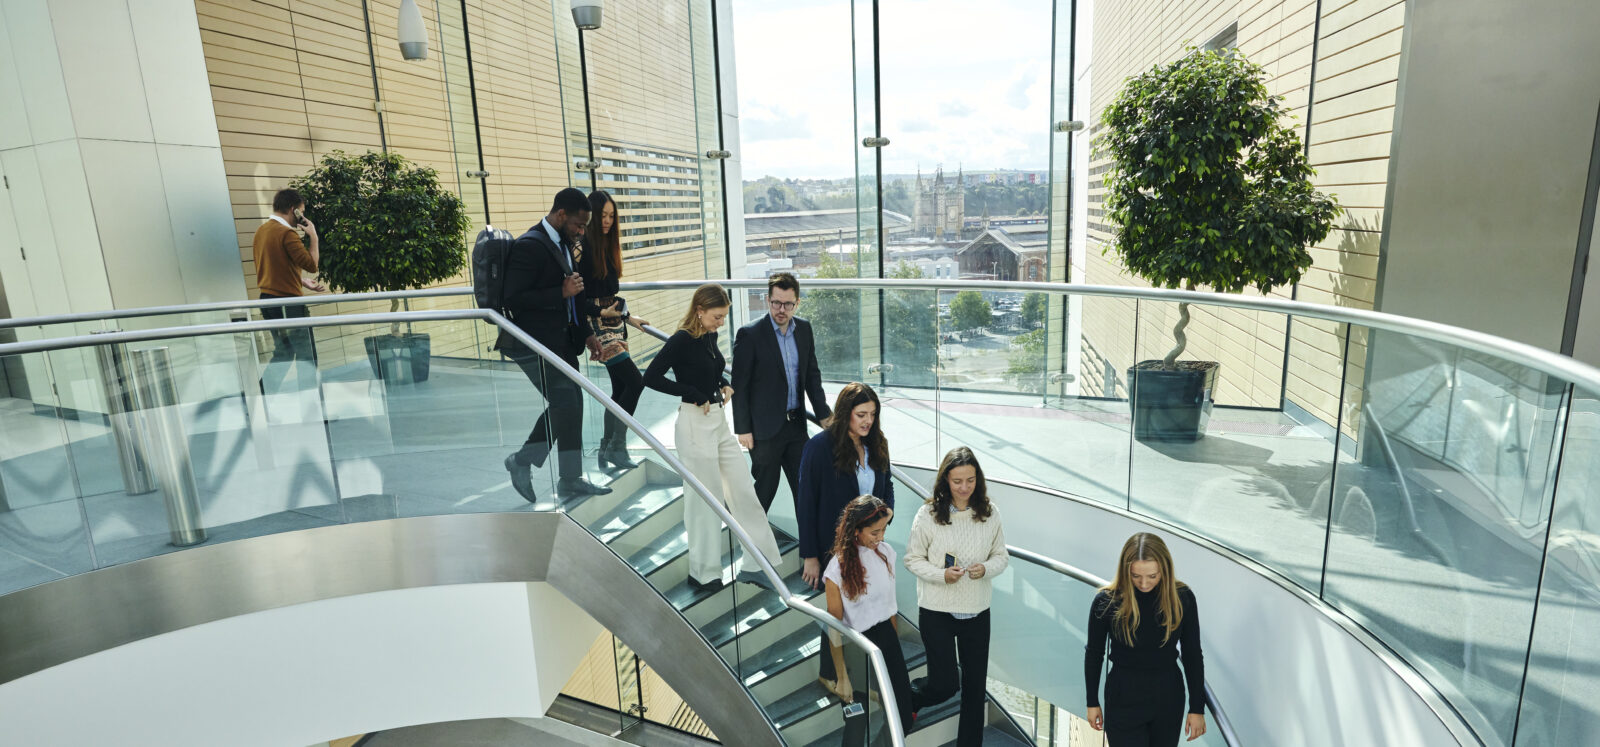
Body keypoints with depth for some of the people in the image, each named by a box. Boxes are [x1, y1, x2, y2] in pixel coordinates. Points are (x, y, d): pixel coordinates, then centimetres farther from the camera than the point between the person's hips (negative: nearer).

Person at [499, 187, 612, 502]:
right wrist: (562, 292, -23)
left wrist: (585, 334, 16)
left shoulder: (563, 245, 15)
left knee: (566, 405, 11)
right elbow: (513, 299, -22)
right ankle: (570, 480, 9)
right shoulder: (529, 246, -16)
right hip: (535, 345, -9)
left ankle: (523, 461, 25)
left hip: (560, 342, 10)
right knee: (567, 405, -5)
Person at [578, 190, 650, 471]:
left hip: (613, 323, 9)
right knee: (635, 381, -13)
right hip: (596, 326, -9)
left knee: (620, 389, 9)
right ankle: (617, 447, -2)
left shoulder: (607, 245, 13)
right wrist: (600, 312, -21)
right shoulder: (581, 247, -13)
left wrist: (627, 316, 20)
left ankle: (606, 450, 20)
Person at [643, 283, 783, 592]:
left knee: (743, 491, 10)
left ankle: (754, 564, 22)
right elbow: (651, 377, -19)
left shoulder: (710, 336, 8)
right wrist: (694, 395, -16)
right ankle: (704, 574, 19)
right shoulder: (682, 340, -15)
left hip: (720, 421, 8)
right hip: (695, 424, -8)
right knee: (706, 499, 2)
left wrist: (725, 385, 4)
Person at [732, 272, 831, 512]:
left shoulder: (804, 328, 5)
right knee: (765, 489, 7)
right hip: (765, 428, -5)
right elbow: (739, 386, -10)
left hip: (796, 424, 5)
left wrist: (823, 414, 10)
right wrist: (742, 429, -11)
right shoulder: (749, 334, -13)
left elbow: (812, 374, 14)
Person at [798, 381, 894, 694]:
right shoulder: (820, 446, -16)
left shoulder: (876, 444, 2)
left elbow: (886, 486, 16)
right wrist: (810, 555, -13)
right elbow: (805, 503, -13)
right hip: (833, 548, -5)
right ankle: (830, 674, 35)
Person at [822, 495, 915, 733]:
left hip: (887, 635, 5)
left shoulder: (886, 552, -3)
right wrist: (843, 678, -10)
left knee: (904, 717, 9)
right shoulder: (839, 568, -19)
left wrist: (896, 643, 14)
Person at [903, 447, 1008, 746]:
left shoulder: (990, 513, -4)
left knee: (975, 685, 13)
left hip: (977, 611, 3)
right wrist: (941, 574, -20)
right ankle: (908, 702, 32)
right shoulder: (928, 514, -12)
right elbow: (913, 559, -5)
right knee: (945, 683, 0)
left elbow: (1001, 556, 5)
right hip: (936, 610, -3)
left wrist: (986, 569, -16)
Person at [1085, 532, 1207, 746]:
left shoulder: (1182, 598, -10)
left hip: (1169, 700, 3)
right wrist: (1092, 703, 5)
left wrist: (1197, 708, 2)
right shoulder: (1106, 602, -15)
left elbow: (1193, 656, 0)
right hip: (1123, 702, -2)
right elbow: (1094, 655, -2)